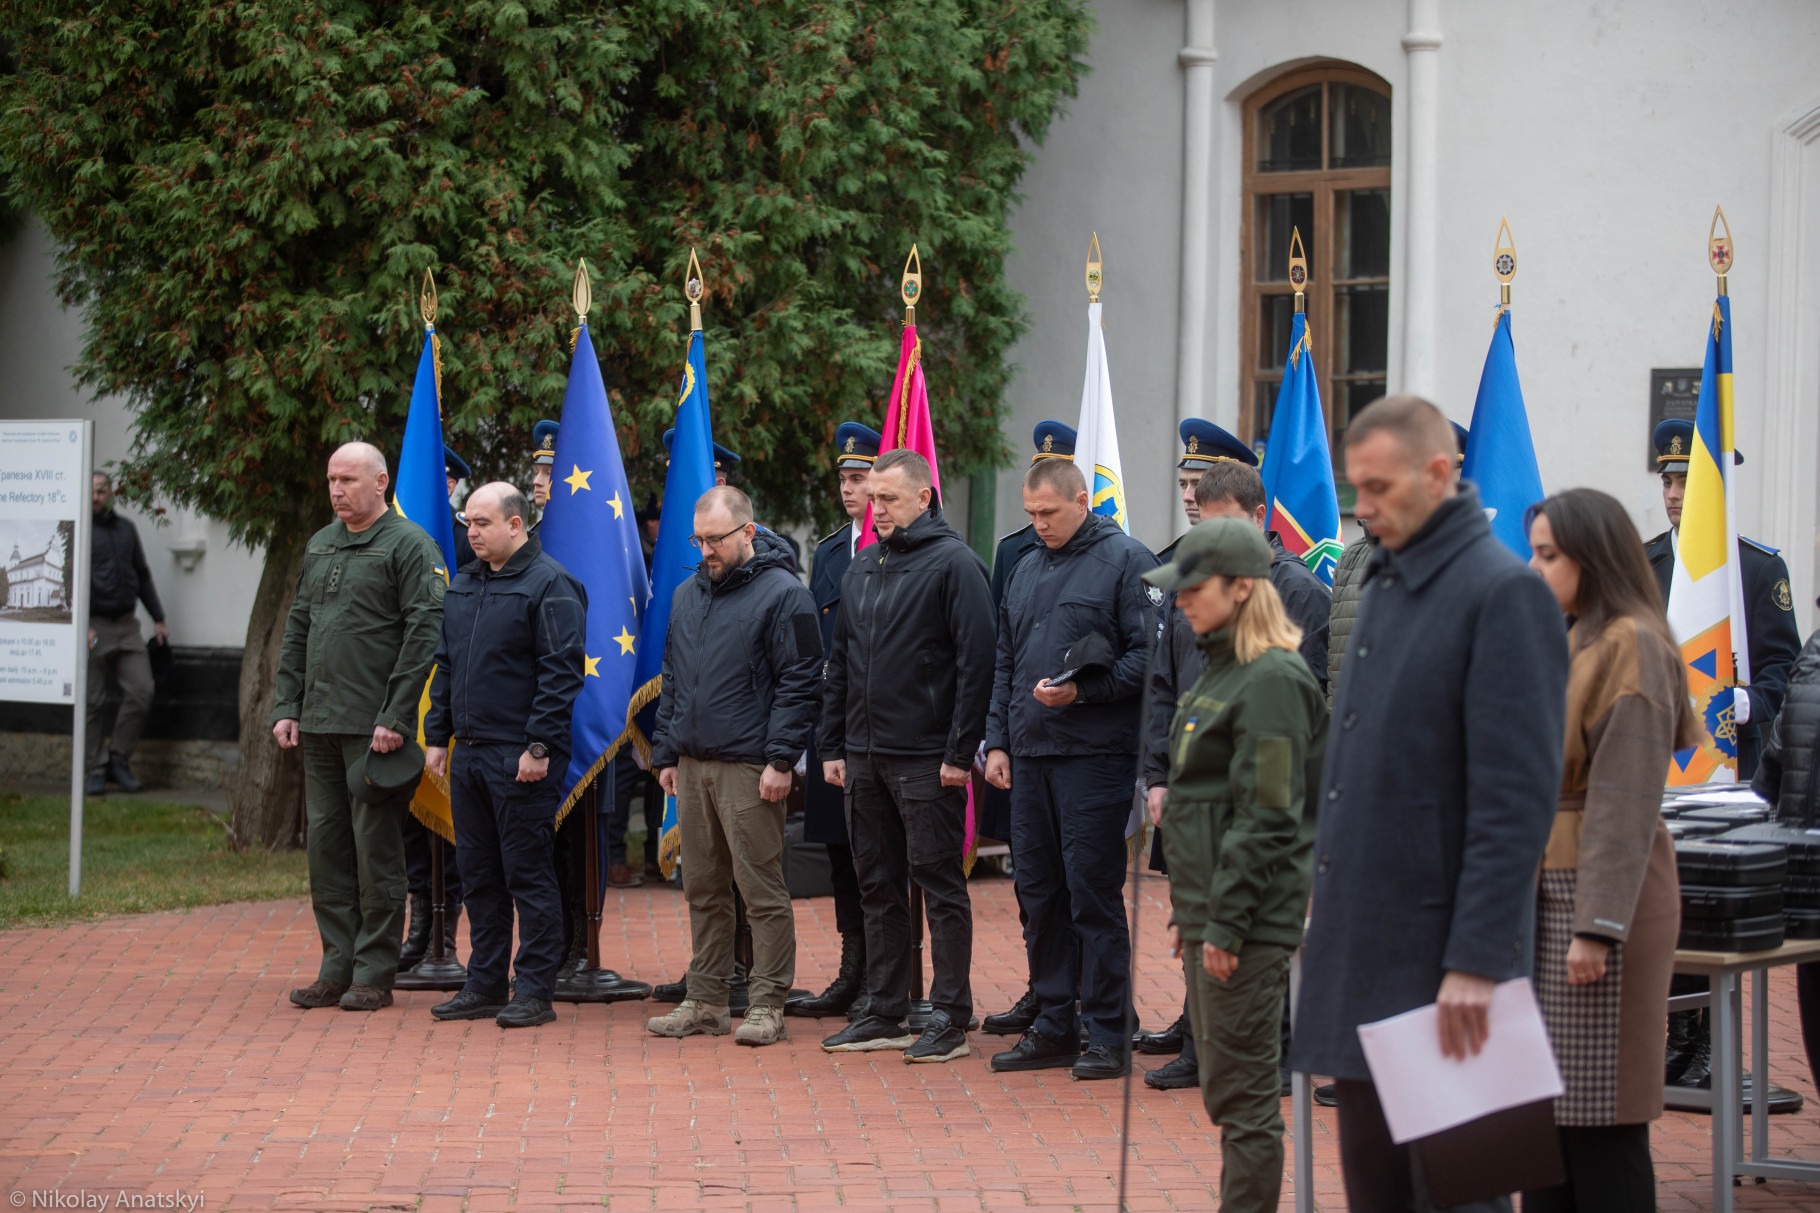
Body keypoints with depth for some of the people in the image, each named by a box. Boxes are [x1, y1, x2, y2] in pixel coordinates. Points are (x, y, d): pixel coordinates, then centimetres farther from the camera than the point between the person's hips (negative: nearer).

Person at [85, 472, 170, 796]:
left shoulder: (126, 529, 15)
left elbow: (143, 576, 23)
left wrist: (158, 619, 18)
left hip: (127, 624, 5)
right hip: (93, 626, -4)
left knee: (141, 691, -5)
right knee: (93, 702, -2)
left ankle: (119, 759, 7)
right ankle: (96, 769, 6)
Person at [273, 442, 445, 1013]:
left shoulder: (409, 545, -6)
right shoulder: (320, 546, 16)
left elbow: (424, 633, -12)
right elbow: (297, 629, 20)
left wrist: (396, 718, -17)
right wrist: (286, 706, 10)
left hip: (375, 727, -7)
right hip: (319, 725, 7)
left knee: (375, 847, -3)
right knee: (325, 842, 8)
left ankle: (374, 974, 3)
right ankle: (337, 968, 14)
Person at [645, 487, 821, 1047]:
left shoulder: (782, 594, -6)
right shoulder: (687, 596, 16)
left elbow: (799, 684, -10)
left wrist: (780, 759, -16)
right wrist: (666, 753, 15)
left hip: (750, 769, -7)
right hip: (693, 766, 7)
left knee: (762, 889, -5)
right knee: (703, 889, 10)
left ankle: (767, 1006, -1)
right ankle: (705, 1001, 16)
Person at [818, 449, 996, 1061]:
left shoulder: (954, 564, -8)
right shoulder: (862, 568, 15)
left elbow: (976, 662, -13)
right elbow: (841, 663, 20)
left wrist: (960, 753, -16)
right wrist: (832, 746, 14)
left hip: (927, 760, -7)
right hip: (865, 757, 7)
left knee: (939, 883, -3)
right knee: (879, 886, 11)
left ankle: (951, 1019, 1)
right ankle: (884, 1013, 18)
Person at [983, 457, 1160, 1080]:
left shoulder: (1126, 561, -4)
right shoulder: (1028, 569, 18)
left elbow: (1149, 656, -11)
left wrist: (1083, 690, -19)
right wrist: (998, 742, 14)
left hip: (1094, 755, -7)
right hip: (1030, 755, 7)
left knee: (1093, 894, -6)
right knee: (1040, 894, 9)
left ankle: (1107, 1034, -1)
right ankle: (1054, 1024, 17)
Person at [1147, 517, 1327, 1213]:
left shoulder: (1272, 680, -14)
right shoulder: (1220, 668, 15)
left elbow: (1266, 817, -18)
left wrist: (1226, 923, -19)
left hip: (1249, 919, -10)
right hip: (1208, 907, 10)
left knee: (1242, 1095, -5)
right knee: (1223, 1091, 14)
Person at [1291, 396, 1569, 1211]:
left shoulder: (1503, 593, -13)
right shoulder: (1385, 584, 14)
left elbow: (1518, 795, -18)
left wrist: (1478, 959, -21)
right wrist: (1332, 907, 16)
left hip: (1438, 951, -8)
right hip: (1364, 948, 8)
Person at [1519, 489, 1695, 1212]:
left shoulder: (1631, 645, -11)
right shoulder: (1569, 643, 15)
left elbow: (1626, 800, -17)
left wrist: (1598, 925, -21)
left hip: (1597, 894, -9)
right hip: (1545, 892, 9)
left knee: (1598, 1119, -6)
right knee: (1544, 1106, 8)